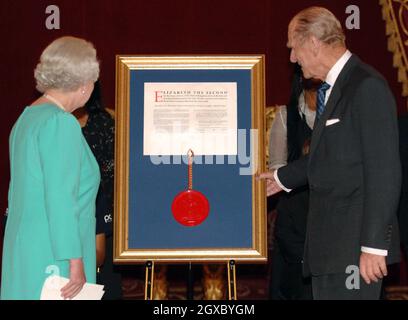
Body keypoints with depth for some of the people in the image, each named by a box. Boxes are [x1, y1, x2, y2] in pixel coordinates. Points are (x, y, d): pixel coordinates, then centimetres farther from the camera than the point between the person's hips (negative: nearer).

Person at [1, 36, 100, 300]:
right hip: (53, 256, -9)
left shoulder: (27, 117, 12)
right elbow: (60, 198, -21)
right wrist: (75, 261, -19)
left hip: (26, 247, 9)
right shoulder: (60, 123, -16)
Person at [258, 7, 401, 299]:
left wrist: (374, 245, -20)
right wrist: (283, 177, 36)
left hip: (354, 242, -9)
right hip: (328, 242, 9)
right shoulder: (331, 88, 13)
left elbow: (384, 170, -19)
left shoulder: (367, 86, -15)